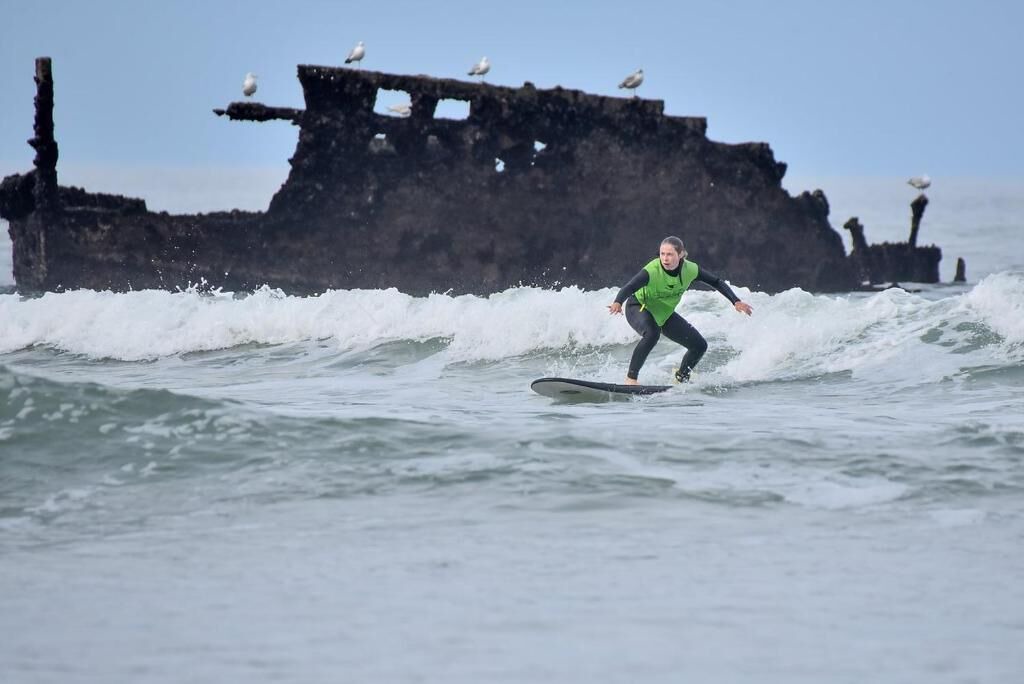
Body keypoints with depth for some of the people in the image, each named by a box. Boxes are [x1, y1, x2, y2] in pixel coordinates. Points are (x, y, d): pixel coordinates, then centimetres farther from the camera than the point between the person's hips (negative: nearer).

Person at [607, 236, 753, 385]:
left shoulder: (690, 270, -20)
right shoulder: (652, 271, -34)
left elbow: (717, 282, -8)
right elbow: (629, 288, -46)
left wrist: (736, 301, -16)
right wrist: (617, 303, -66)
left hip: (664, 314, 6)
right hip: (638, 309, -6)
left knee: (700, 345, 2)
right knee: (652, 333, -39)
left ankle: (681, 378, 28)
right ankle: (631, 378, -29)